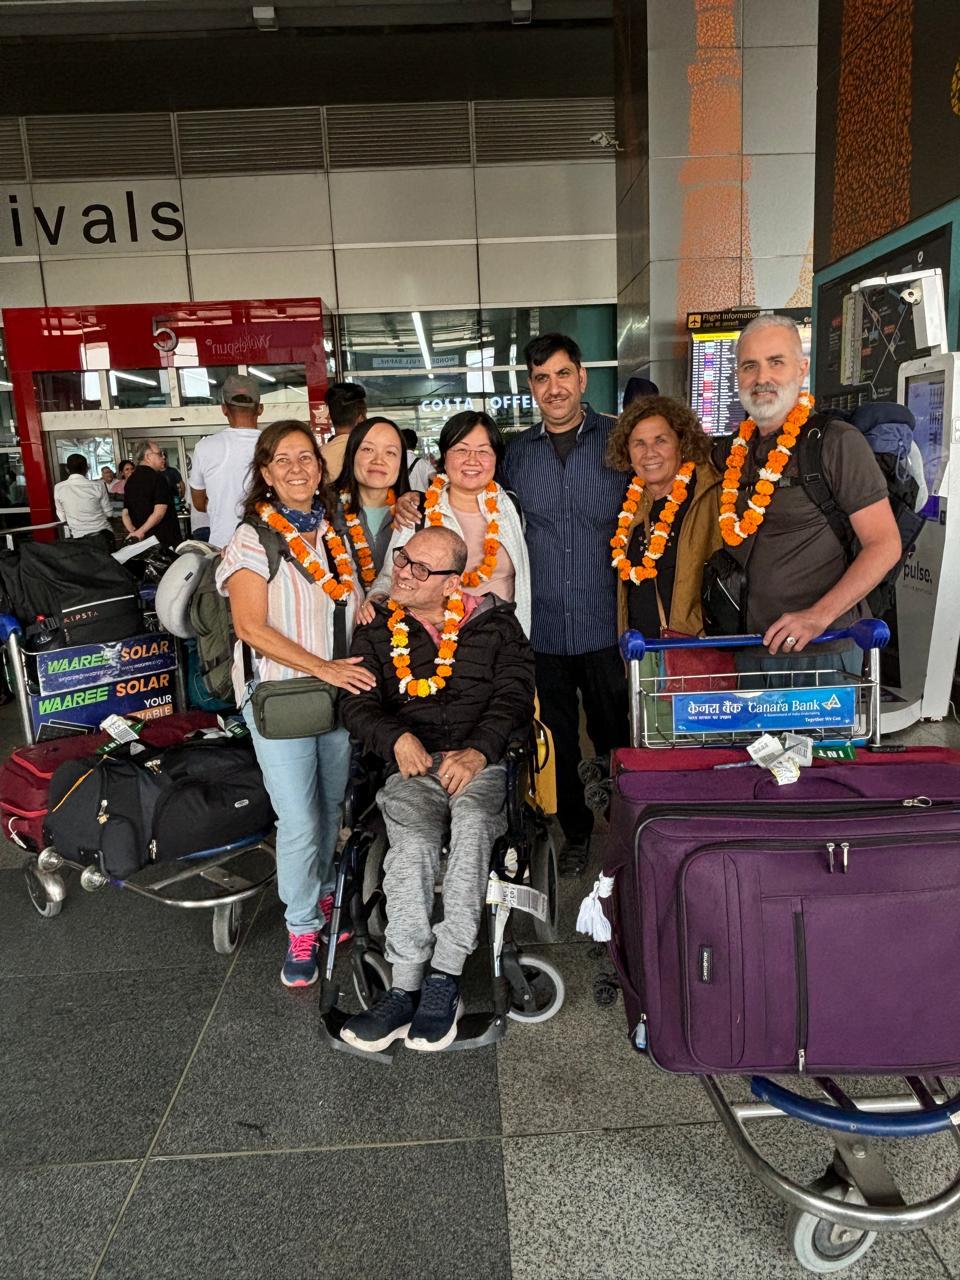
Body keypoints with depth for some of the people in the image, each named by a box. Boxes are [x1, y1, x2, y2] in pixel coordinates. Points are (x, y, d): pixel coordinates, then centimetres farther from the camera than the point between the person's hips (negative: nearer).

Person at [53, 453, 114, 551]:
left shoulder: (58, 488, -4)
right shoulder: (98, 485, -9)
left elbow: (62, 517, 3)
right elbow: (108, 513, 0)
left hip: (78, 537, 2)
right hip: (102, 535, -1)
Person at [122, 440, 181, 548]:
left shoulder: (130, 481, 13)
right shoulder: (157, 477, -10)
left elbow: (125, 514, 11)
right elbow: (159, 512, -20)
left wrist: (133, 532, 0)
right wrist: (140, 531, -16)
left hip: (141, 540, 7)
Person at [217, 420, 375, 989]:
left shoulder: (335, 531, 10)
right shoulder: (254, 539, -7)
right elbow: (252, 627, -15)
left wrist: (366, 602, 2)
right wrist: (324, 669, -20)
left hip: (340, 690, 5)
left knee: (332, 807, 14)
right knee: (298, 821, -5)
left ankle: (323, 894, 37)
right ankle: (302, 929, 15)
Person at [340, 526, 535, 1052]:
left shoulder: (494, 623, 12)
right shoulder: (377, 631, 17)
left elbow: (514, 696, 2)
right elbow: (359, 704, 9)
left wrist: (478, 751, -16)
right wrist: (398, 738, -13)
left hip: (480, 764, -1)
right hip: (412, 767, 1)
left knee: (472, 827, -34)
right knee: (413, 845, -30)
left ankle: (443, 978, -29)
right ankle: (407, 987, -25)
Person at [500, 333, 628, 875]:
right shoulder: (517, 452, 7)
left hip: (606, 624, -2)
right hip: (542, 626, 3)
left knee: (616, 737, 9)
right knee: (559, 743, 14)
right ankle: (576, 832, 34)